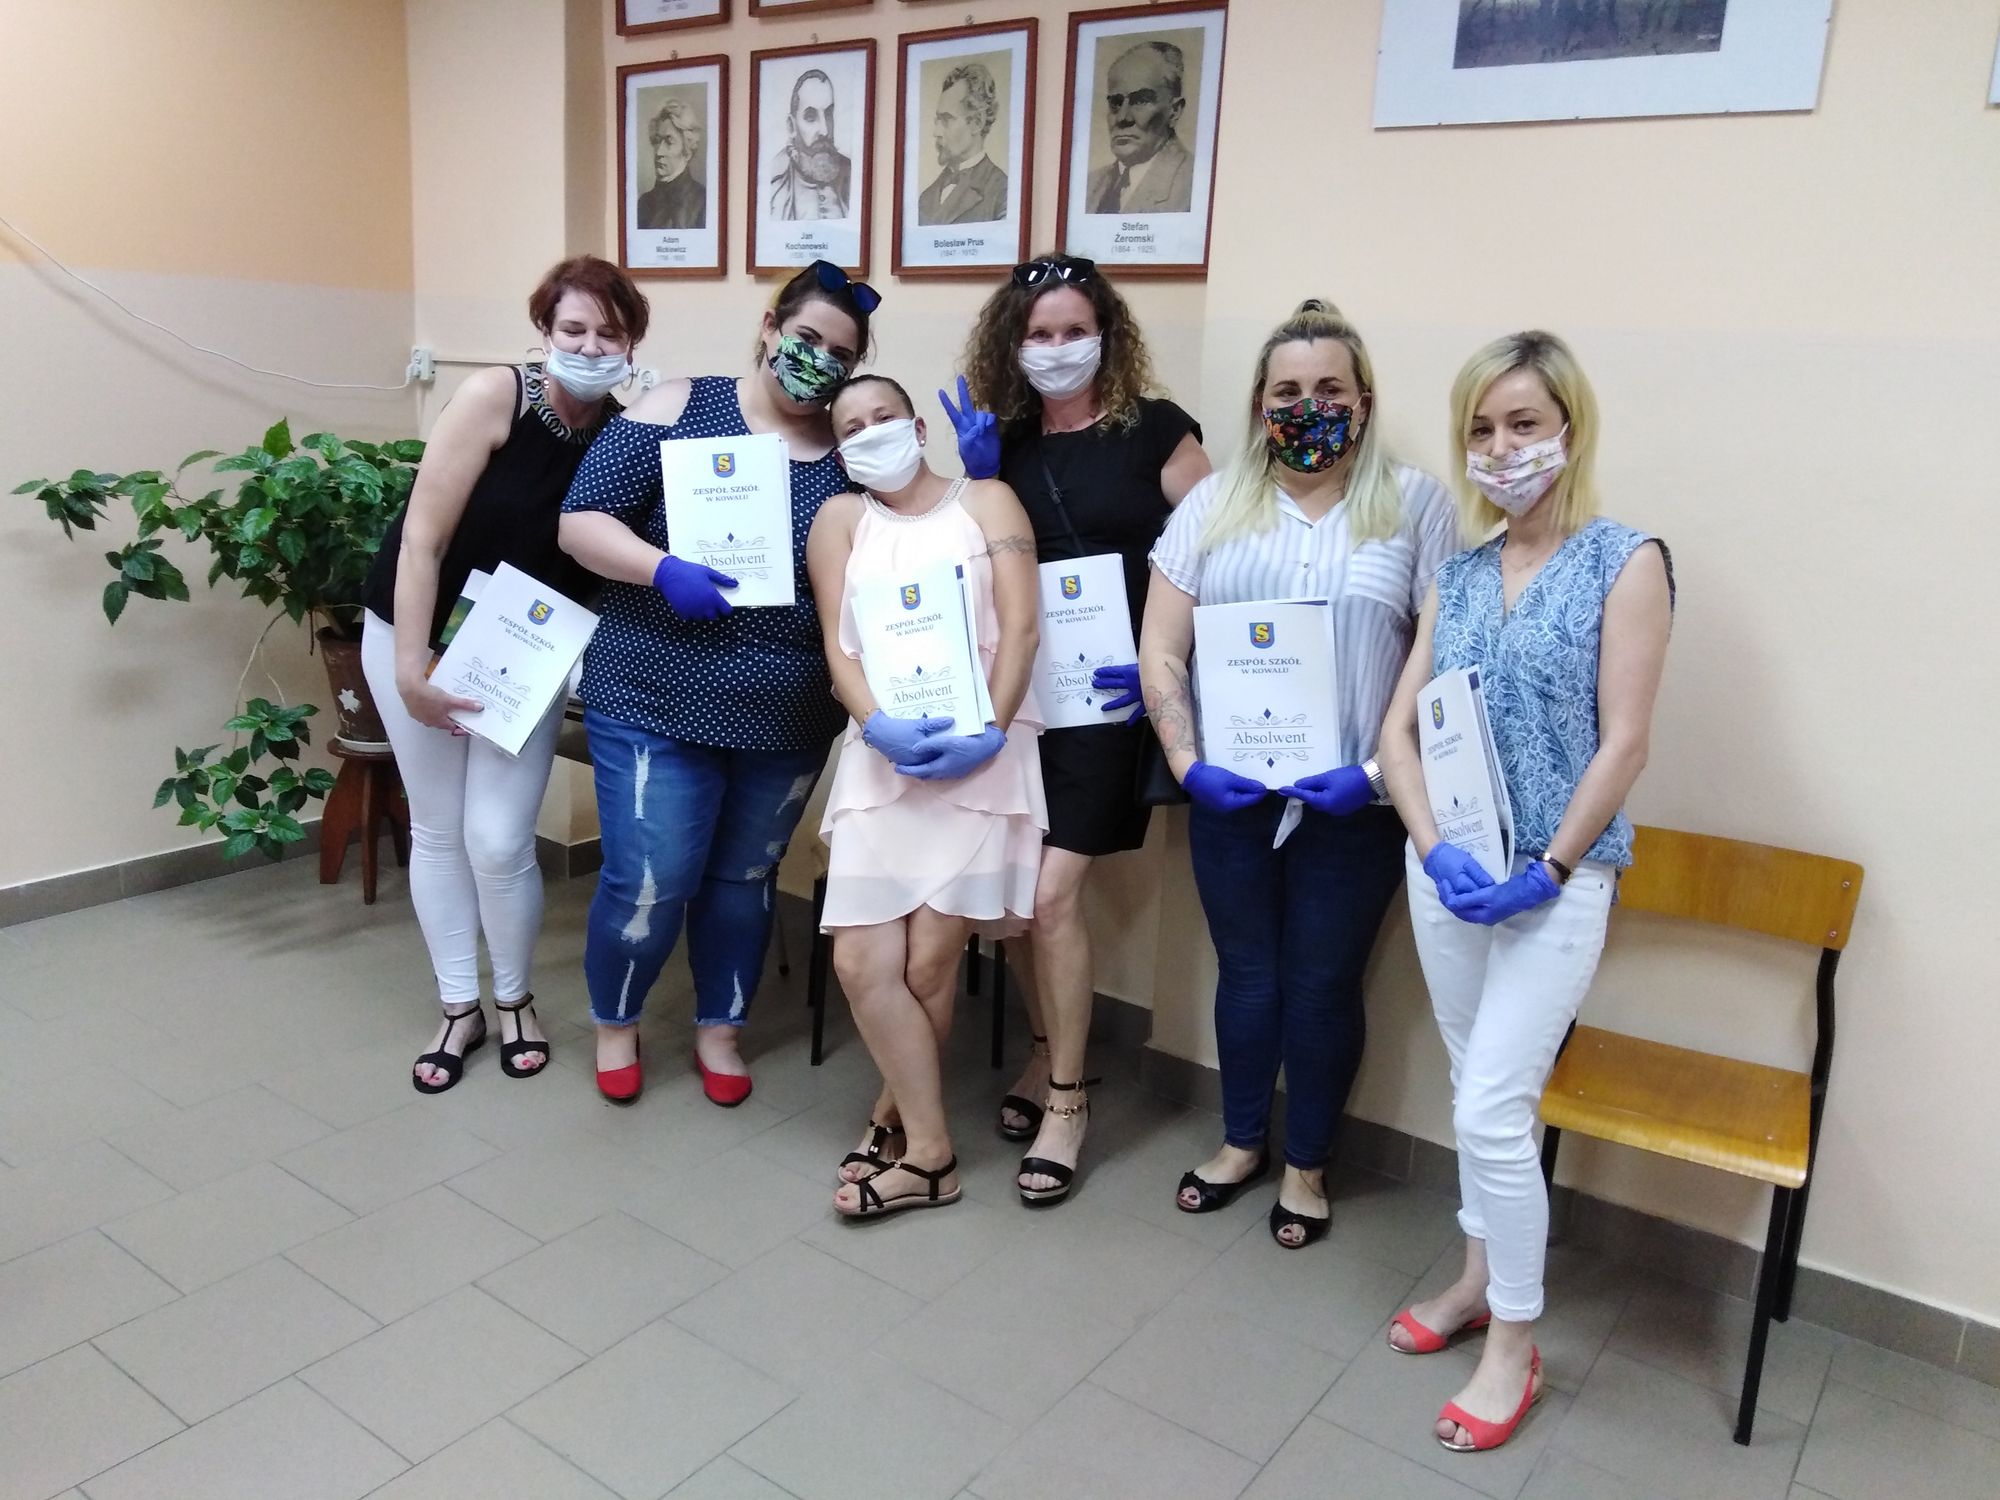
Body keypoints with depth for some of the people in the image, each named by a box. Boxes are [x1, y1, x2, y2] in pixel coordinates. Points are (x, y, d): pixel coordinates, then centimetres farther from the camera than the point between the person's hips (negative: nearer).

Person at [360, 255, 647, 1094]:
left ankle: (514, 1001, 20)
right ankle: (459, 1009, 25)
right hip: (422, 632, -1)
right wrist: (411, 667, -22)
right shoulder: (495, 397, -20)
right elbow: (422, 536, -20)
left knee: (498, 839, -5)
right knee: (437, 830, 8)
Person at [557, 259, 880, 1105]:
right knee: (649, 883, 0)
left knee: (745, 880, 16)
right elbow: (580, 520, -6)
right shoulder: (681, 408, -4)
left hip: (790, 719, 3)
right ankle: (615, 1022, 29)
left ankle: (718, 1028, 37)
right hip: (658, 702, -3)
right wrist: (664, 571, -24)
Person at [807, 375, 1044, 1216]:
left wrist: (989, 732, -15)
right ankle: (929, 1151, 10)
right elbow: (837, 645, 4)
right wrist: (877, 726, -14)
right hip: (881, 757, 2)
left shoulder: (987, 502, 9)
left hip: (979, 755, -2)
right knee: (860, 963, -6)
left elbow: (1022, 627, -2)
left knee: (929, 963, -5)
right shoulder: (840, 519, 14)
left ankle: (896, 1114, 20)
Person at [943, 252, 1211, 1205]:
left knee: (1051, 893, -8)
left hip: (1106, 695, -4)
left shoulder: (1154, 430, -3)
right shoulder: (1003, 439, 8)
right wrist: (977, 479, -3)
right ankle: (1046, 1054, 32)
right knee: (1020, 891, 10)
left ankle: (1066, 1098, 10)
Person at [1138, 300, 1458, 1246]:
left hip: (1353, 799, -2)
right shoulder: (1214, 504, 7)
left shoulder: (1414, 505, 0)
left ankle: (1306, 1166, 30)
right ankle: (1241, 1142, 36)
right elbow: (1160, 652, 3)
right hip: (1229, 792, 2)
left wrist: (1378, 770, -14)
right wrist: (1187, 762, -9)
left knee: (1324, 984, 10)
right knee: (1247, 972, 15)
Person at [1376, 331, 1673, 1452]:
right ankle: (1480, 1279, 35)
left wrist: (1547, 870, -15)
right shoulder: (1460, 574, 8)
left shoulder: (1626, 562, -6)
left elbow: (1624, 741, -11)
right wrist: (1436, 848, -10)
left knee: (1492, 1111, -6)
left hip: (1556, 882, -5)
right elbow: (1400, 728, 4)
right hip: (1447, 873, 5)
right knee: (1479, 1095, 17)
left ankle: (1515, 1342, 13)